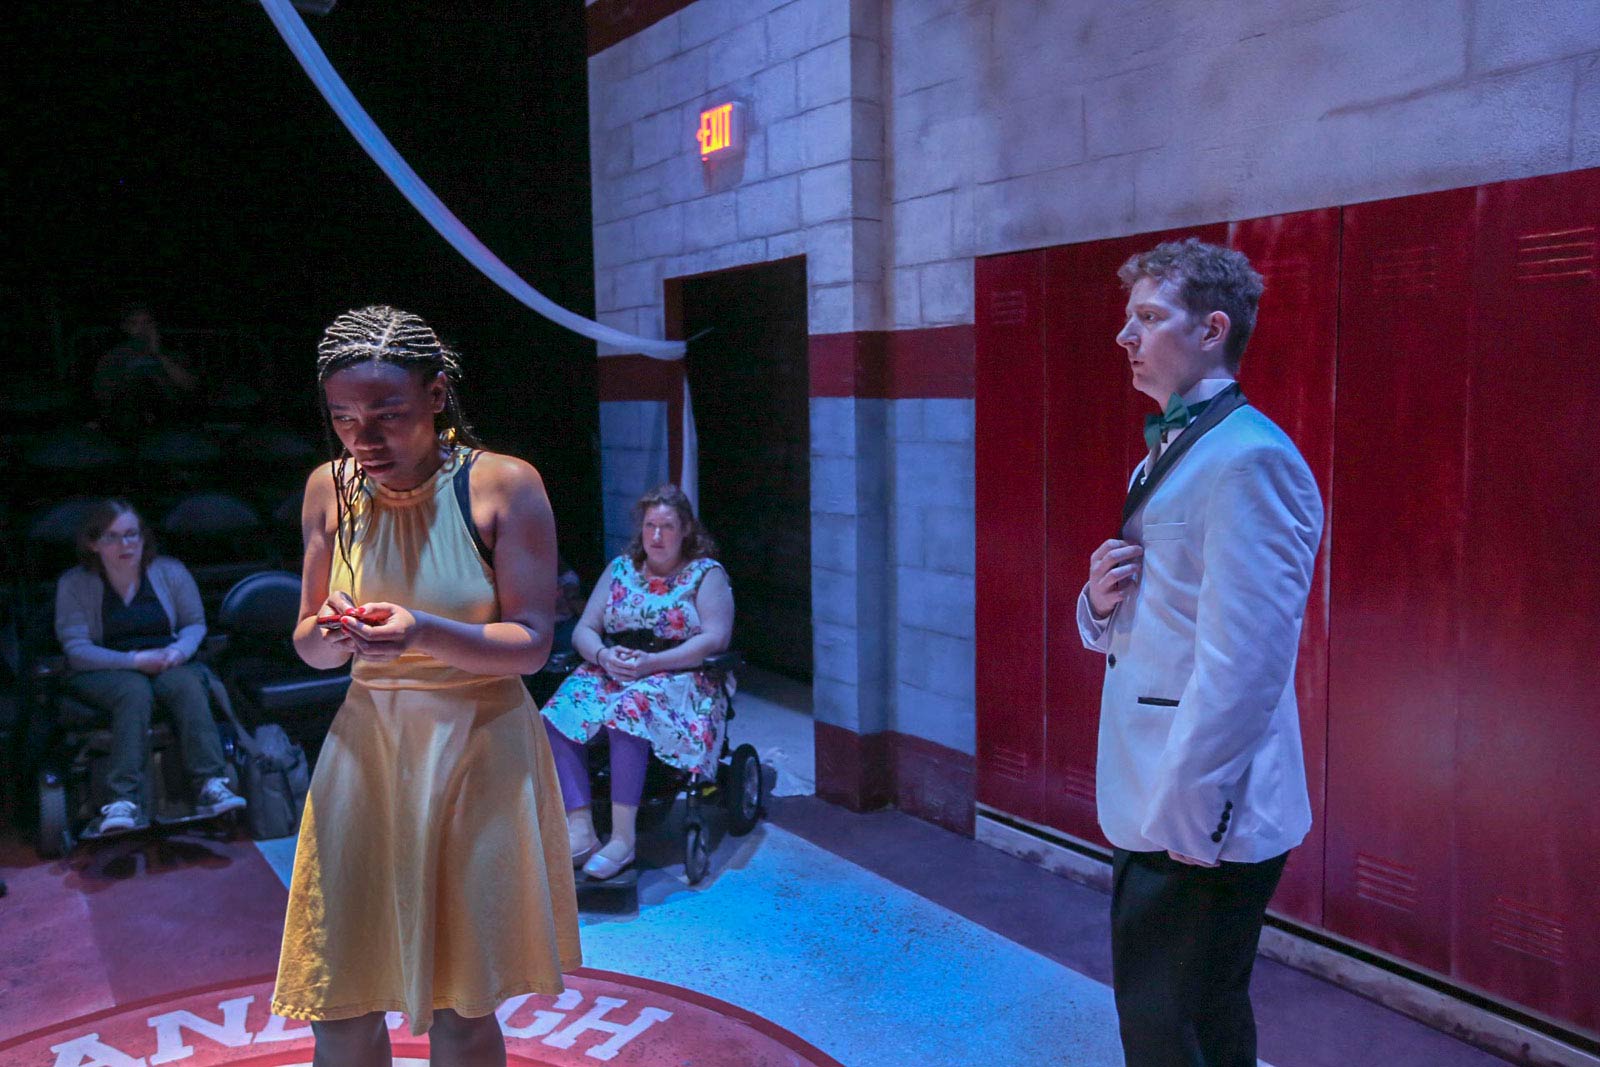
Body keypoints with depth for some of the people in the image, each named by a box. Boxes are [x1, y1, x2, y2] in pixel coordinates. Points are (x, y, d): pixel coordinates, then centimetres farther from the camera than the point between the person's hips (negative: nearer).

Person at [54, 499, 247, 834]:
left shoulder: (170, 571, 7)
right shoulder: (73, 585, 1)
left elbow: (196, 624, 11)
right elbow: (76, 650, -6)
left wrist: (180, 649, -13)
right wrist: (135, 660, -19)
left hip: (167, 664, 2)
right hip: (104, 671, -2)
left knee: (188, 685, -34)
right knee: (135, 692, -38)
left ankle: (211, 785, -44)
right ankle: (125, 801, -47)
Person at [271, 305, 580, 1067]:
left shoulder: (504, 486, -11)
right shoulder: (330, 488, 1)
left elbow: (531, 644, -11)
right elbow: (307, 642, 7)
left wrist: (423, 633, -27)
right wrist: (330, 635, -17)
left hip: (479, 747, -3)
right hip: (366, 740, 4)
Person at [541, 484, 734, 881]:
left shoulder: (707, 574, 4)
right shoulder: (620, 568, 17)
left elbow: (715, 638, -9)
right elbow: (583, 630, 13)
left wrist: (650, 662, -19)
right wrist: (604, 655, -11)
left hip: (679, 678, -5)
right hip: (610, 671, 5)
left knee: (630, 709, -37)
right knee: (558, 713, -25)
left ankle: (622, 836, -35)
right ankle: (580, 829, -30)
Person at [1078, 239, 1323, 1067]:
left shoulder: (1248, 457, -18)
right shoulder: (1168, 453, 14)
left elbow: (1243, 660, -22)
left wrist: (1182, 813, -20)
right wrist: (1101, 599, -4)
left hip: (1200, 822, -9)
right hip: (1150, 809, 9)